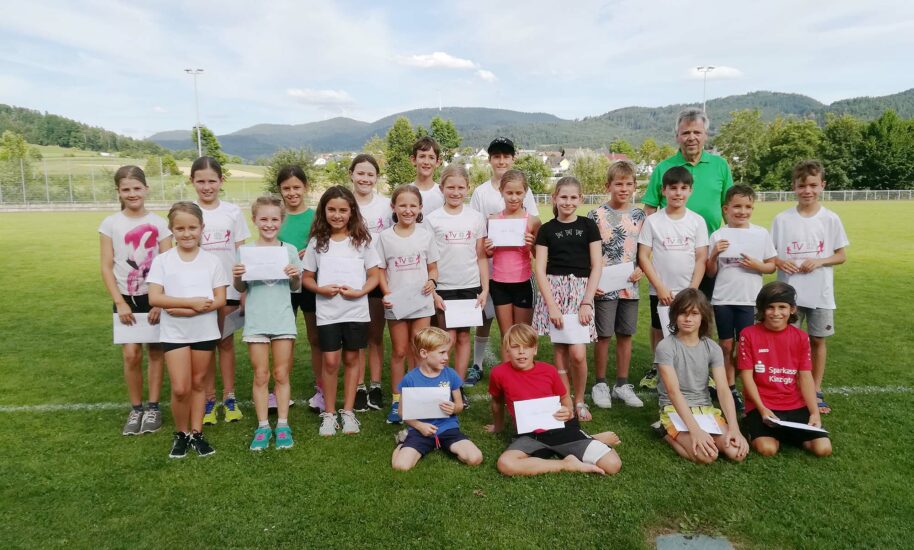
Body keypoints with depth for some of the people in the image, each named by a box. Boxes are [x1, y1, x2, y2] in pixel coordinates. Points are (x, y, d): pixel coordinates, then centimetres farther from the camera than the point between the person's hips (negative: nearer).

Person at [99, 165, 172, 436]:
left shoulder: (159, 223, -2)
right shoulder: (110, 224, 0)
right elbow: (107, 267, 0)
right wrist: (120, 302, -8)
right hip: (126, 298, 0)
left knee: (156, 352, 7)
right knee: (131, 355, -3)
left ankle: (152, 407, 19)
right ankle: (136, 409, 14)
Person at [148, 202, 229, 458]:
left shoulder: (212, 261, -1)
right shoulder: (162, 260, -2)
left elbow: (220, 300, -5)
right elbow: (154, 298, -9)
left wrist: (184, 310, -17)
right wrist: (192, 302, -18)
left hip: (205, 331, 1)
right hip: (174, 333, -1)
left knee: (198, 383, 12)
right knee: (180, 389, -3)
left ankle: (197, 433, 24)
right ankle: (181, 433, 19)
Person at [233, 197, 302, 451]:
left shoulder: (289, 250, 2)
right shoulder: (246, 250, 0)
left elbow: (296, 287, 7)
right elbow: (241, 288, 5)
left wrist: (295, 276, -14)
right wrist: (236, 277, -16)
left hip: (283, 318, 0)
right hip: (256, 319, 0)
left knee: (281, 374, 7)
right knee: (260, 376, 7)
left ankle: (282, 425, 17)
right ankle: (263, 426, 17)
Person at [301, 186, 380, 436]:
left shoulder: (362, 240, 2)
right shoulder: (317, 242, 4)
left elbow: (374, 275, 3)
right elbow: (306, 277, 8)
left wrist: (359, 292, -14)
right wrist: (321, 289, -13)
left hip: (356, 310, 0)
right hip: (327, 312, 0)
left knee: (352, 359, 9)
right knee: (330, 361, 1)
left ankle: (348, 411, 22)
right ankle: (329, 413, 18)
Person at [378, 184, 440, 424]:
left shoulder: (426, 235, 2)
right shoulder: (385, 237, 0)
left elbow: (432, 267, 8)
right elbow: (381, 270, 2)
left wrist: (432, 281, -13)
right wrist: (387, 293, -13)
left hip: (421, 302, 0)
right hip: (396, 303, 0)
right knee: (399, 352, 9)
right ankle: (396, 400, 19)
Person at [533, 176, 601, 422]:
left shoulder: (588, 226, 6)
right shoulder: (546, 229, 6)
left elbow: (597, 266, 2)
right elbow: (540, 270, 1)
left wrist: (587, 302, -7)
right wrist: (551, 305, -9)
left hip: (581, 291, 0)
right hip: (554, 291, 1)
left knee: (577, 353, -9)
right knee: (560, 353, 3)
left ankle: (579, 401, 14)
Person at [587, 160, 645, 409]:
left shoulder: (639, 215, 6)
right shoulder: (597, 214, -6)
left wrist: (640, 269, -4)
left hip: (629, 285, 4)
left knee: (625, 335, 11)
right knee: (603, 336, 3)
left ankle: (622, 384, 24)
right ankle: (600, 384, 18)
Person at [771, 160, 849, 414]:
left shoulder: (831, 219, -1)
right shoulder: (781, 219, -2)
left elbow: (841, 256, 3)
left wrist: (819, 261, -14)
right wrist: (780, 262, -17)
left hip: (820, 293, 1)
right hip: (789, 293, 0)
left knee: (817, 340, 10)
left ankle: (816, 392, 24)